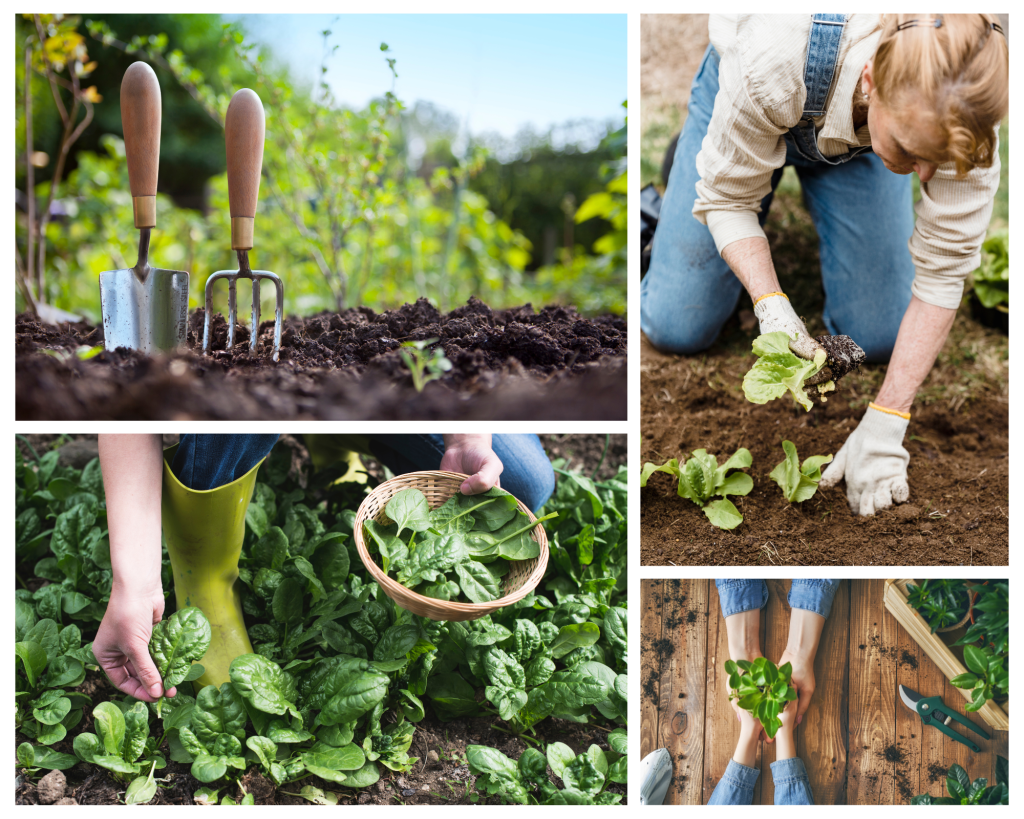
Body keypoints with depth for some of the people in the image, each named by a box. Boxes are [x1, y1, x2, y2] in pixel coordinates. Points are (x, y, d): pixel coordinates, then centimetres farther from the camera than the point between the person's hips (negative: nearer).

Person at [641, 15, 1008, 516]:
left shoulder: (957, 112, -39)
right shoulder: (774, 65, -46)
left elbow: (944, 270, -30)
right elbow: (727, 196, -27)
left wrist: (885, 424, -34)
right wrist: (771, 307, -43)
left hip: (857, 140, 2)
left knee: (878, 337, -6)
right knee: (675, 328, -3)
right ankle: (692, 164, 24)